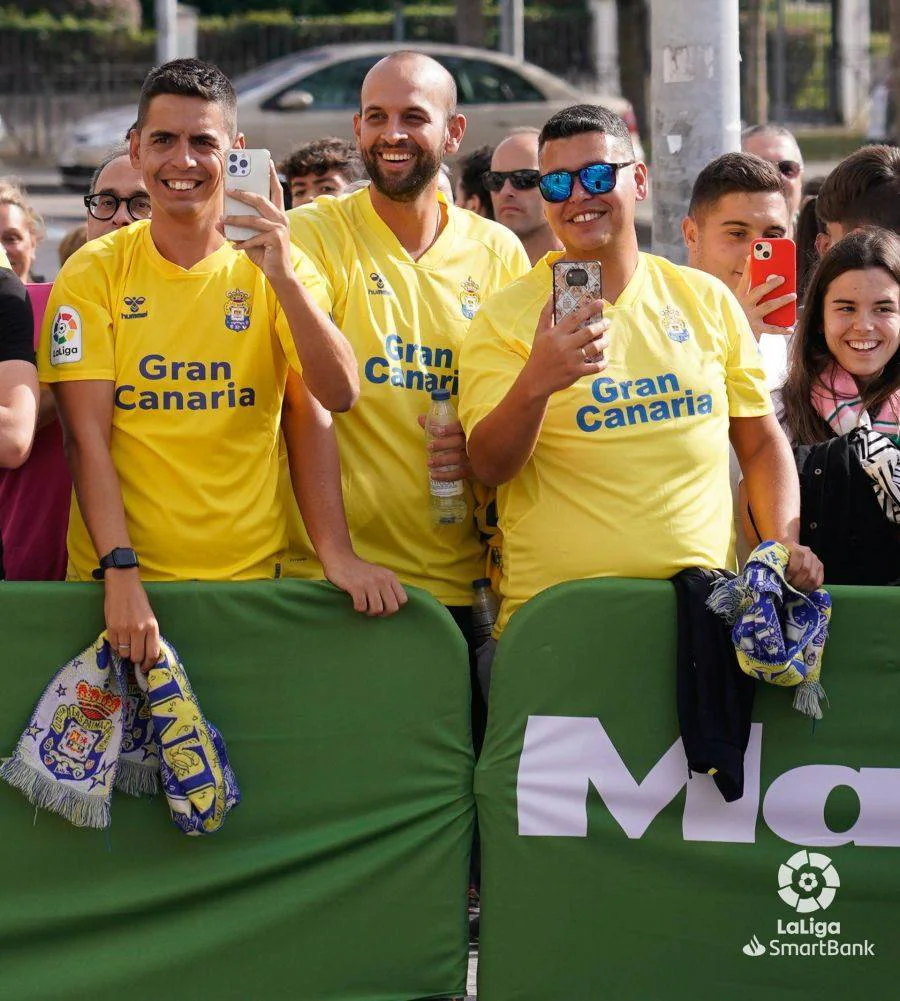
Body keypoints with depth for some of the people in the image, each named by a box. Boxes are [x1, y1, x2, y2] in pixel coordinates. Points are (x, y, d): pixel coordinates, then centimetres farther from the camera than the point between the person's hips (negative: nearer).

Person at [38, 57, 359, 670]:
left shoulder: (274, 268, 3)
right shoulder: (93, 272, 0)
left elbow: (340, 395, -11)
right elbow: (87, 436, -6)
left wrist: (281, 273, -23)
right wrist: (120, 572, -19)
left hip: (254, 573, 1)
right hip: (121, 575, -1)